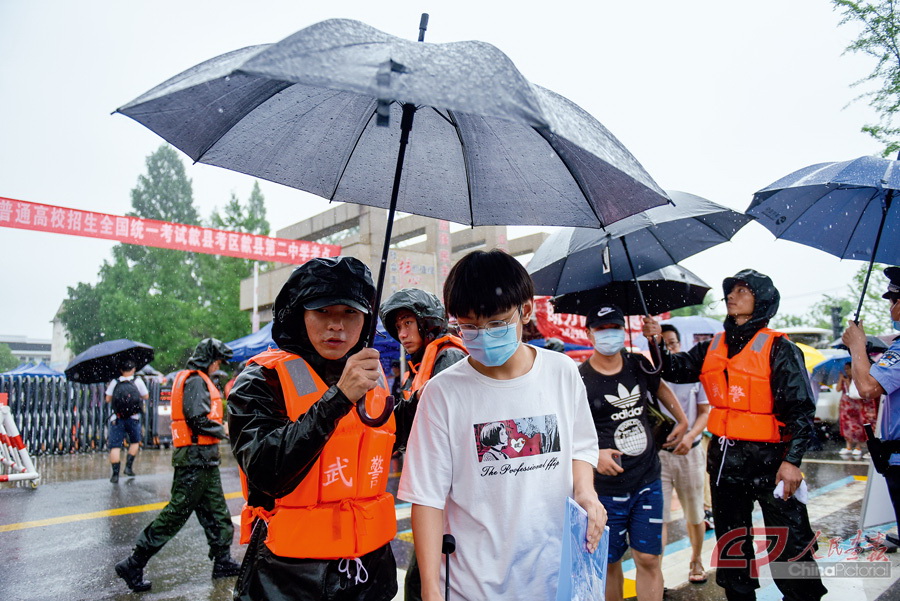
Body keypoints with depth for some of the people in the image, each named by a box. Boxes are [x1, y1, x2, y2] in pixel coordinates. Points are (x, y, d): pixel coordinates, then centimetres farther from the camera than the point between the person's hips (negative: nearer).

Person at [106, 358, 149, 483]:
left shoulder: (114, 382, 0)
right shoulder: (138, 381, -2)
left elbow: (108, 399, 5)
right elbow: (146, 397, 6)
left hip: (117, 419, 0)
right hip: (133, 418, 0)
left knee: (115, 446, 0)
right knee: (135, 442, 22)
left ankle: (115, 474, -7)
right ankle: (129, 466, 13)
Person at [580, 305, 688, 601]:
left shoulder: (638, 365, 3)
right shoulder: (579, 379, -11)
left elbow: (660, 387, 26)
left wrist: (682, 421, 26)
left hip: (648, 482, 3)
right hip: (607, 488, -3)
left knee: (649, 559, 6)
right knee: (610, 561, 10)